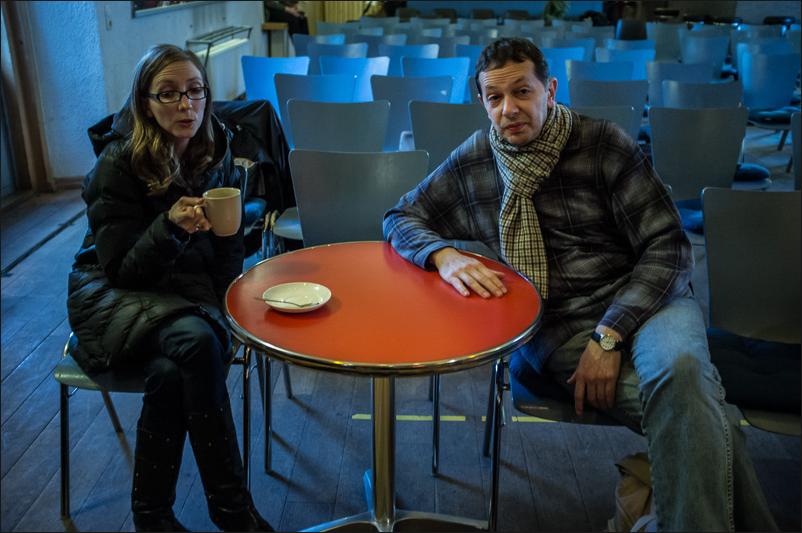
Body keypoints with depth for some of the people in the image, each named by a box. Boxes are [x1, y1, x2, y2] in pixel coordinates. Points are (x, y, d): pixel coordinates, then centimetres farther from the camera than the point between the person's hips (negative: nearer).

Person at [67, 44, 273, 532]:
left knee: (170, 372, -30)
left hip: (188, 294, 4)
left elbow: (230, 257, 6)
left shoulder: (217, 156, 0)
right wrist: (170, 226, -32)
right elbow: (121, 270, -15)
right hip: (115, 297, -3)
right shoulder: (119, 163, -14)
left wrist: (222, 314, -11)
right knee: (195, 342, -34)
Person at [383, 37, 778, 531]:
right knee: (696, 412, -27)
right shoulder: (472, 163, 7)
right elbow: (401, 218, 13)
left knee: (677, 368, -35)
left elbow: (668, 246, -4)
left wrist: (608, 337, -16)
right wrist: (444, 255, -11)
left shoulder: (603, 143, -1)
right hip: (551, 331, 0)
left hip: (642, 300, 0)